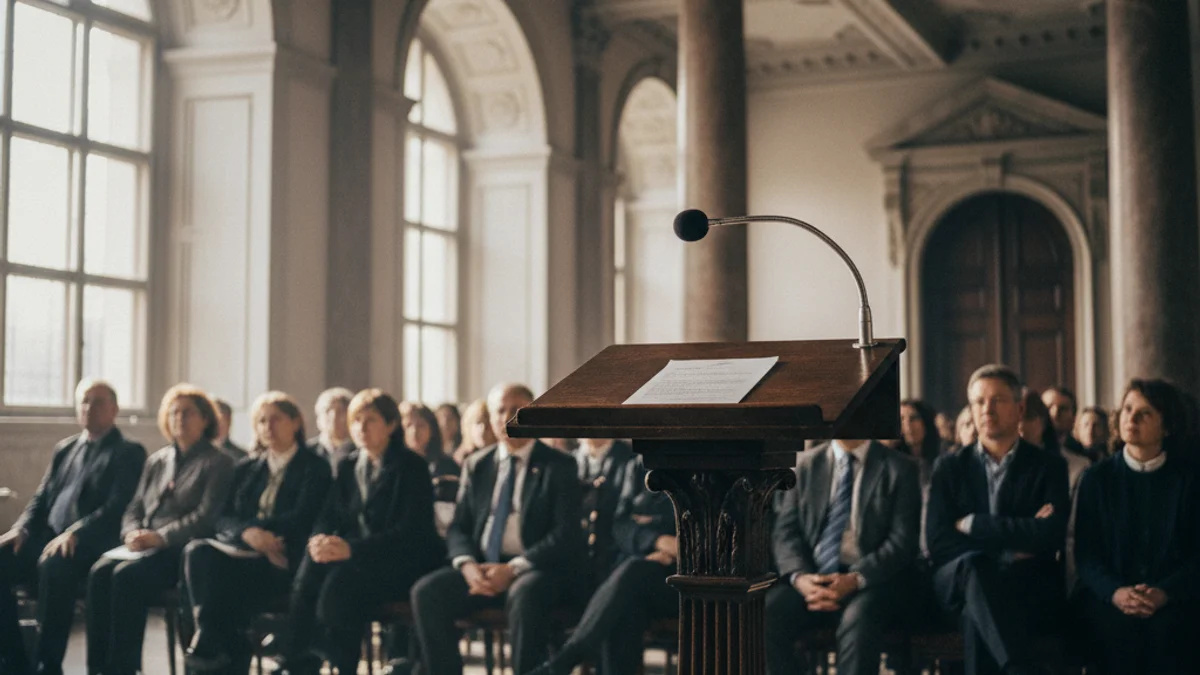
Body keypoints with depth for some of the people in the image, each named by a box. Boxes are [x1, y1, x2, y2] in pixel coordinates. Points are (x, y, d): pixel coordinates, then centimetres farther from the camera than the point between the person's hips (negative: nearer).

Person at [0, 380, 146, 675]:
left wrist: (75, 534, -26)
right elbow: (41, 498, 20)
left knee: (54, 565, -37)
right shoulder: (64, 448, 23)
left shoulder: (129, 452, 2)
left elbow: (117, 508, -11)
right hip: (49, 538, 7)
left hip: (91, 544, -7)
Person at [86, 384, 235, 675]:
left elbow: (206, 517, -9)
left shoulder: (218, 463, 2)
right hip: (143, 547, 6)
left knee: (127, 575, -31)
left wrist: (161, 537, -19)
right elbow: (135, 508, 19)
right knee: (100, 571, -24)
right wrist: (132, 533, -5)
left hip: (183, 550, -6)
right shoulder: (157, 461, 22)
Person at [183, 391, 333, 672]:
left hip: (283, 560, -5)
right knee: (198, 551, -28)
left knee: (228, 577, -33)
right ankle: (213, 645, -28)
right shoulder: (246, 469, 22)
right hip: (241, 549, 5)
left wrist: (257, 527, -11)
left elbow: (302, 519, -7)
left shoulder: (314, 467, 7)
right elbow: (223, 518, 11)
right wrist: (248, 533, -11)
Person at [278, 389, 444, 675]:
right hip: (354, 558, 5)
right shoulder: (348, 466, 16)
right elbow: (328, 516, 11)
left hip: (402, 563, -5)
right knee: (311, 570, -28)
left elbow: (412, 532, -14)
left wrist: (353, 548, -28)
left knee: (342, 579, -34)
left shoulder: (411, 467, -4)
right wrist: (321, 539, -16)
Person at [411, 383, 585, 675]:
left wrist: (513, 569, -20)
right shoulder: (476, 465, 15)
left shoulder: (558, 466, 1)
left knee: (524, 594, -37)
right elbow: (458, 527, 13)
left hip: (536, 569, -4)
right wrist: (467, 564, -11)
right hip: (481, 567, 4)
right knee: (426, 591, -21)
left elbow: (565, 534, -8)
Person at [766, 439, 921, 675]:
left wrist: (855, 579, -20)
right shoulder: (806, 464, 13)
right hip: (812, 578, 3)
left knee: (858, 618, -36)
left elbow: (902, 541, -4)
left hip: (871, 578, -2)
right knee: (763, 615, -26)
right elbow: (785, 531, 7)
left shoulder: (899, 468, 5)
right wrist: (799, 576, -14)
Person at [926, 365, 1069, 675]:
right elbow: (939, 544, -2)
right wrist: (1009, 553, -13)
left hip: (1030, 591, -1)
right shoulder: (949, 468, 11)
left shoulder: (1048, 466, 7)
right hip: (960, 587, 1)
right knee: (973, 566, -37)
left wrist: (972, 524, -8)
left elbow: (1051, 535, -12)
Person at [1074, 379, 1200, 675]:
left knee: (1168, 626, -32)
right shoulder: (1097, 478, 9)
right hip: (1109, 597, 0)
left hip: (1172, 599, 0)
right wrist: (1114, 591, -16)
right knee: (1116, 625, -31)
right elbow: (1085, 550, 3)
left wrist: (1166, 592, -15)